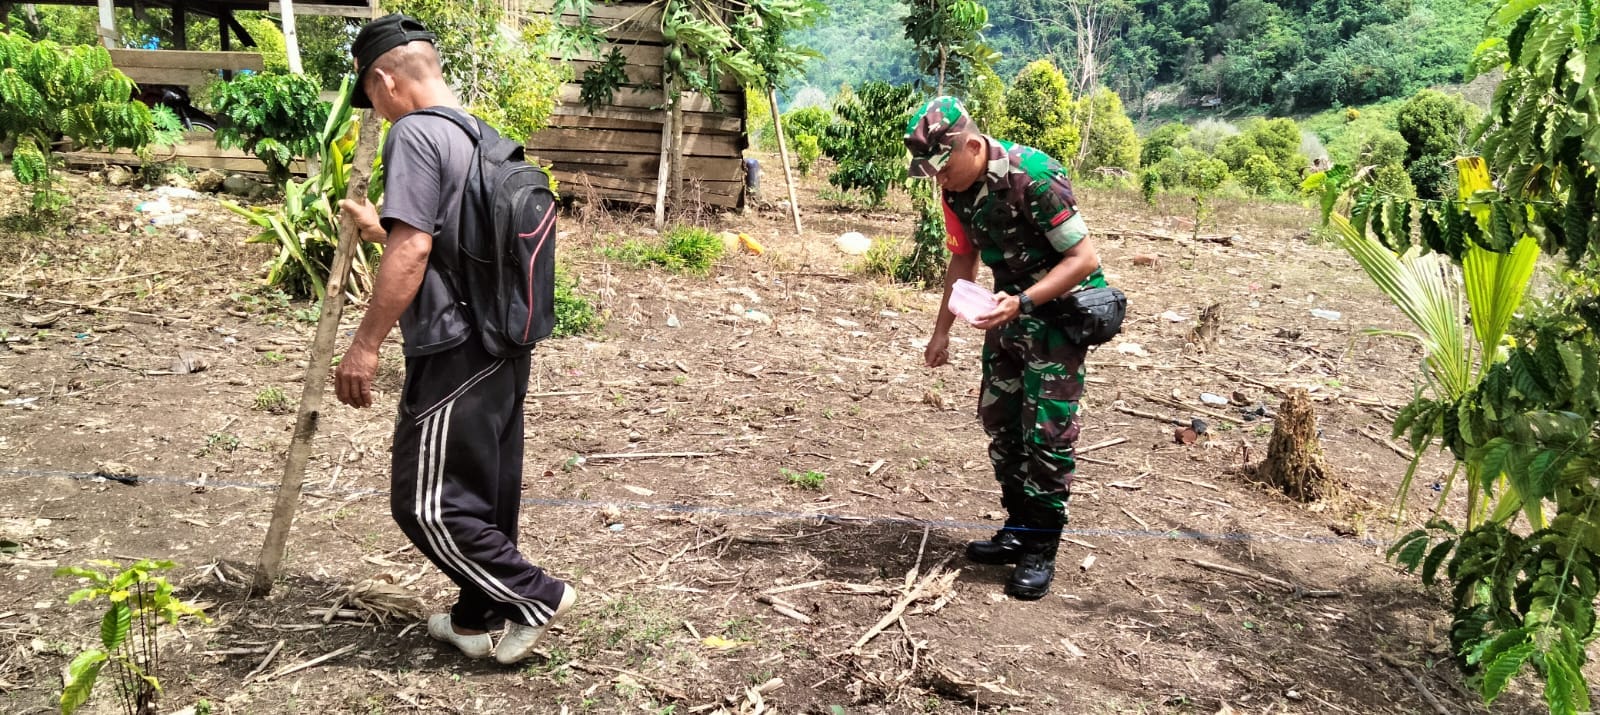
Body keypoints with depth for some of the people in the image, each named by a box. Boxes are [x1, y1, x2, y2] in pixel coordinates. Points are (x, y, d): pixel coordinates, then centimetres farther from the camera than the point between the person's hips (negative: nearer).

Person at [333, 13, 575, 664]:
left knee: (427, 503, -1)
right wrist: (376, 228, 37)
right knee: (485, 493, 16)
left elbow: (411, 251, -21)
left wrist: (366, 345, -18)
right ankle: (481, 616, 27)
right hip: (502, 346, 10)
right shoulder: (477, 134, 15)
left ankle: (534, 596, 4)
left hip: (454, 352, -9)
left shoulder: (415, 133, -13)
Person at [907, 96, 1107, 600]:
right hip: (1010, 307, 8)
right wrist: (942, 330, 10)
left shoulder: (1033, 177, -28)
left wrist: (1022, 303, -34)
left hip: (1060, 308, -8)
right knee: (1000, 419, 13)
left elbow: (1084, 258, -25)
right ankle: (1019, 530, 26)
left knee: (1046, 431, -7)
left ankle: (1041, 550, 4)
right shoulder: (955, 186, -4)